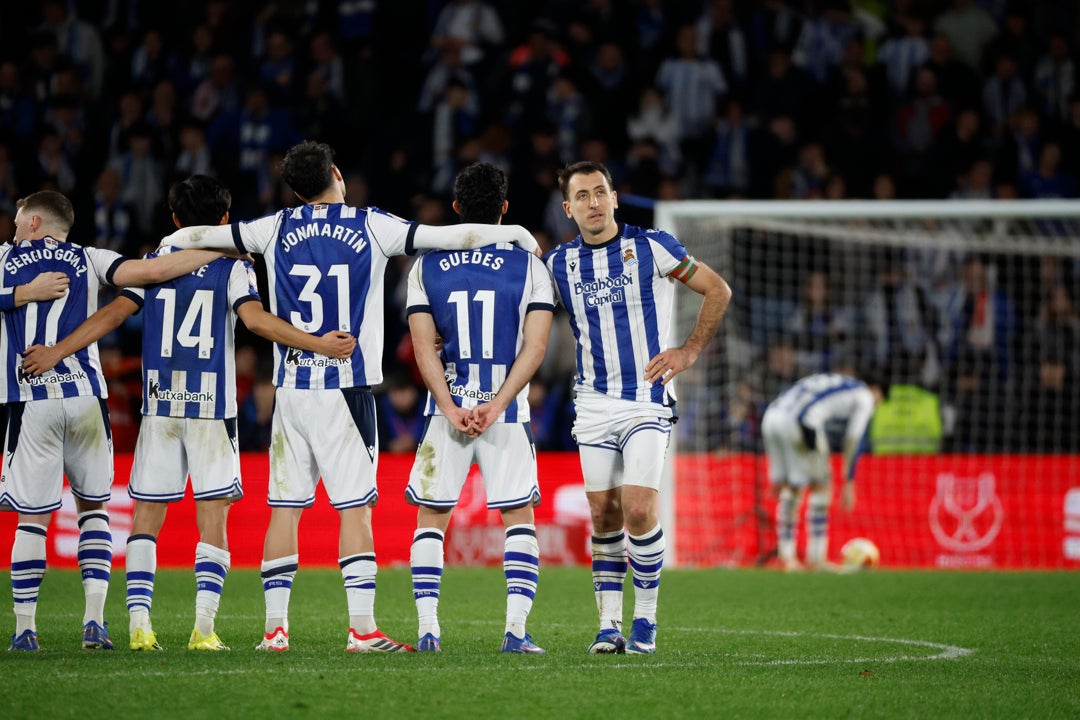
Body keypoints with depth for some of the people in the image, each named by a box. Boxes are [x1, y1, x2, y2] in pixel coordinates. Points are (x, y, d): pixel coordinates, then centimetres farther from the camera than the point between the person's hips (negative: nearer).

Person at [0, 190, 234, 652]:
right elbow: (151, 271, -2)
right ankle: (94, 619, 3)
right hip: (85, 397, 1)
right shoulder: (87, 260, 9)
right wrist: (222, 250, 5)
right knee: (93, 506, 14)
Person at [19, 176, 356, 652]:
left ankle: (138, 622, -5)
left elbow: (114, 313, 2)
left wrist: (56, 353, 4)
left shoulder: (153, 263, 9)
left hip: (159, 403, 2)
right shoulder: (232, 265, 1)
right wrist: (317, 344, -15)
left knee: (147, 514, 5)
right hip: (212, 405, -2)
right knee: (212, 517, 0)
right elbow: (254, 318, -14)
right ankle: (204, 627, -11)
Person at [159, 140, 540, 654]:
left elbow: (196, 236, 15)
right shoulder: (371, 227, -2)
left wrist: (170, 244, 37)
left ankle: (275, 627, 6)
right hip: (346, 389, -3)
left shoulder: (276, 230, 5)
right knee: (356, 508, -2)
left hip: (291, 388, 3)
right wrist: (517, 234, 12)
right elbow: (452, 237, -1)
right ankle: (362, 628, -7)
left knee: (284, 507, 6)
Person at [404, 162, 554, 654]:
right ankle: (516, 630, -6)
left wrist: (452, 409, -7)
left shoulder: (426, 267, 3)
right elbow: (535, 346, -7)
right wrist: (496, 405, -10)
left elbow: (424, 348, -4)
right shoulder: (529, 266, 0)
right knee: (519, 517, 6)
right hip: (507, 412, -1)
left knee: (431, 518, 10)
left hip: (446, 409, 1)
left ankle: (427, 629, 2)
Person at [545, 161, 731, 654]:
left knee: (639, 511, -14)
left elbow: (717, 291, 4)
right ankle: (609, 624, 11)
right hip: (594, 403, 3)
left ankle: (645, 618, 1)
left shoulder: (651, 247, -4)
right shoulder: (558, 264, 6)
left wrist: (689, 351, -2)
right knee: (604, 517, 2)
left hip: (648, 400, -3)